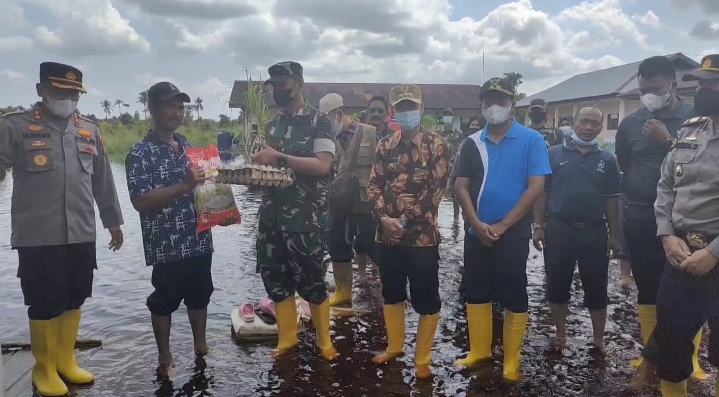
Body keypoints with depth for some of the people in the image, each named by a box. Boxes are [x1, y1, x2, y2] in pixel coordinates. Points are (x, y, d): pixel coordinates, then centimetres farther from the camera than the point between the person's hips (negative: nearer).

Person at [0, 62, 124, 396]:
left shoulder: (89, 130, 10)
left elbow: (103, 180, 15)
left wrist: (113, 221, 17)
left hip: (82, 235, 4)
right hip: (37, 238, -4)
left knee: (73, 301, 14)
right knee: (44, 306, 6)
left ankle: (66, 360, 31)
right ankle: (44, 368, 25)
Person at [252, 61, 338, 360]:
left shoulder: (319, 121, -5)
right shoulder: (274, 123, 14)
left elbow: (322, 165, -16)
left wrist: (279, 157, -20)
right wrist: (259, 163, -2)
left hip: (305, 216, -6)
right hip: (272, 213, 6)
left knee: (311, 281, 2)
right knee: (275, 279, 11)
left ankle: (324, 341, 22)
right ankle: (287, 340, 27)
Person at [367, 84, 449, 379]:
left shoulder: (436, 146, -4)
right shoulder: (385, 146, 8)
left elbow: (435, 190, -10)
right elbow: (374, 185, 5)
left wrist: (405, 221, -13)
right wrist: (384, 218, -11)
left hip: (422, 234, -4)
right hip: (388, 234, 5)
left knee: (426, 298, 4)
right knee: (391, 293, 18)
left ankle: (422, 358, 20)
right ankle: (394, 345, 37)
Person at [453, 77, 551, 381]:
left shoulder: (531, 140, -5)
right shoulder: (472, 143, 5)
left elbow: (536, 187, -11)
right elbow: (461, 187, 3)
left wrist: (502, 225, -13)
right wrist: (477, 224, -11)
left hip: (513, 232, -4)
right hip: (476, 232, 4)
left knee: (514, 296, 5)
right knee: (476, 292, 12)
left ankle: (512, 361, 18)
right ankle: (479, 351, 28)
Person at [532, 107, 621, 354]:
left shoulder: (607, 160, 6)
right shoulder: (554, 154, 1)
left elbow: (611, 200, 7)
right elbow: (542, 192, 2)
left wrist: (613, 234, 5)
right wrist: (538, 226, -2)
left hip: (594, 232, 1)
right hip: (559, 229, 0)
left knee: (596, 289, 9)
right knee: (557, 286, 8)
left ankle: (599, 339, 23)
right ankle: (561, 335, 25)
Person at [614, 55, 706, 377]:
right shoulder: (630, 123, 3)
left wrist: (668, 141, -16)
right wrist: (633, 204, 10)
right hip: (641, 218, 2)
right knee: (647, 289, 10)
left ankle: (690, 358, 13)